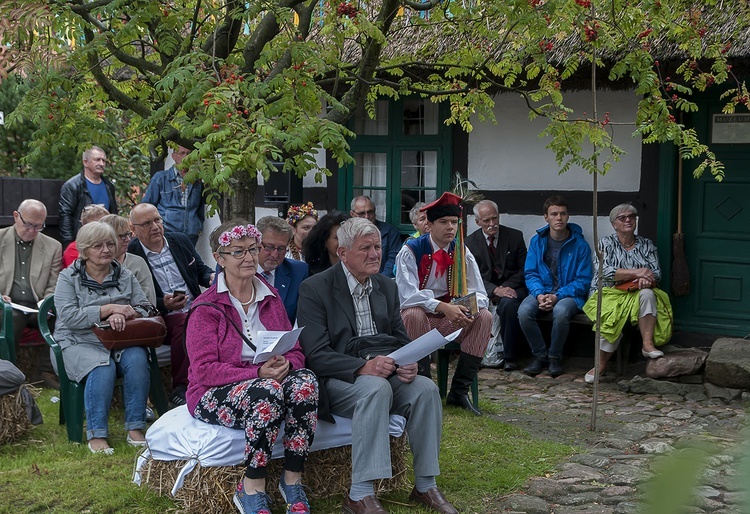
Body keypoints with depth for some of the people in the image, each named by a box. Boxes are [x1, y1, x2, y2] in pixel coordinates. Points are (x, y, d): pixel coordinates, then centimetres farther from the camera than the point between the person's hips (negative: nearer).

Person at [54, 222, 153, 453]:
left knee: (137, 359, -30)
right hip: (81, 343, -3)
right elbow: (69, 317, -11)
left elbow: (143, 308, 3)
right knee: (103, 367, -34)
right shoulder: (68, 277, 4)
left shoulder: (125, 276, 14)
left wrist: (122, 315, -19)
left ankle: (135, 429, -24)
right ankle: (96, 435, -27)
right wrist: (109, 309, -17)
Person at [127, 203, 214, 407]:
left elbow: (201, 269, 24)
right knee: (186, 324, -37)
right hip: (163, 319, -5)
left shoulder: (181, 241, 13)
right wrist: (164, 304, -19)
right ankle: (180, 389, -21)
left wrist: (211, 277, 0)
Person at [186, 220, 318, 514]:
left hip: (272, 381, 4)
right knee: (268, 391, -37)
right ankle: (252, 489, -25)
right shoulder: (206, 308, -4)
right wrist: (258, 373, -24)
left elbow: (295, 352, 11)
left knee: (305, 380, -29)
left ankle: (292, 479, -22)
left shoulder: (271, 298, 12)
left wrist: (286, 364, -15)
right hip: (216, 396, -4)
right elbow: (205, 370, -12)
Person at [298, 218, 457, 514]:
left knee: (425, 388, -21)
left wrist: (408, 363, -11)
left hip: (382, 375, 6)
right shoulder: (315, 289, -9)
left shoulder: (386, 287, 10)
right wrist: (363, 367, -29)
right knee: (376, 388, -35)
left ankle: (425, 486, -9)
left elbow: (400, 339, 14)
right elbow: (316, 355, -15)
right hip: (335, 381, -6)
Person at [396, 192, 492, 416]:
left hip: (450, 319, 4)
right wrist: (443, 307, -36)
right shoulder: (411, 251, -11)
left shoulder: (462, 253, 2)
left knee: (485, 316, -21)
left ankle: (459, 391, -18)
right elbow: (408, 295, -22)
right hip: (419, 317, -4)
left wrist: (469, 309, -27)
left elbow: (479, 294, -2)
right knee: (414, 314, -37)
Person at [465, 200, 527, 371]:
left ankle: (510, 357, -23)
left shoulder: (515, 236, 5)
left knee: (509, 303, -36)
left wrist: (504, 288, -12)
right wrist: (495, 290, -19)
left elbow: (524, 270, 4)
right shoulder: (471, 242, 5)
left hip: (511, 287, -1)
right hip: (484, 290, 1)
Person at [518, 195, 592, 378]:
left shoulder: (580, 244, -4)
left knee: (561, 311, -37)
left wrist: (557, 296, -18)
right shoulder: (537, 241, 4)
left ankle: (555, 357, -12)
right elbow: (530, 273, 4)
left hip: (569, 294, -2)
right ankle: (540, 355, -8)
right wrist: (539, 295, -17)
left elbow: (583, 281, -5)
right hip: (542, 291, 3)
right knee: (524, 311, -29)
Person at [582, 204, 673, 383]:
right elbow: (603, 271, -11)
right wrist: (636, 272, -18)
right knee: (613, 317, -33)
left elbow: (656, 274, 6)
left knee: (647, 293, -32)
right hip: (609, 294, -2)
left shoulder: (647, 245, 14)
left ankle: (648, 344, -35)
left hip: (635, 295, 2)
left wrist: (645, 279, -19)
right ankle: (601, 364, -22)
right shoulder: (606, 244, 6)